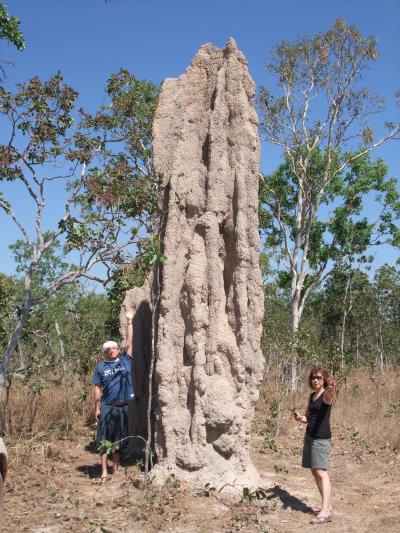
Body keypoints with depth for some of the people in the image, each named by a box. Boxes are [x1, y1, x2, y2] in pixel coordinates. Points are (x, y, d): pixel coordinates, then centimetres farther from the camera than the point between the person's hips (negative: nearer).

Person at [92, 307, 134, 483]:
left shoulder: (125, 360, 5)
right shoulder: (100, 367, 4)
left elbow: (129, 342, 1)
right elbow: (97, 388, 3)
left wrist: (129, 321, -1)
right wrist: (97, 407, -2)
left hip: (123, 406, 1)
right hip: (107, 407, -1)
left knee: (119, 439, 10)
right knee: (104, 439, -1)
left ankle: (115, 469, 21)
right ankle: (104, 472, 6)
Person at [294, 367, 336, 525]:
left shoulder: (326, 395, -10)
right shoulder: (312, 396, 12)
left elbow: (329, 394, -37)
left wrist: (331, 390, -60)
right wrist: (299, 417, 1)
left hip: (321, 437, -8)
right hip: (309, 436, 8)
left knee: (321, 471, -16)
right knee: (314, 472, 12)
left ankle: (325, 512, -20)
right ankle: (326, 505, 22)